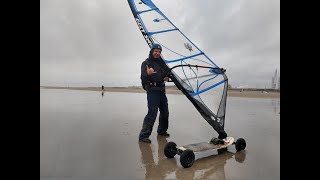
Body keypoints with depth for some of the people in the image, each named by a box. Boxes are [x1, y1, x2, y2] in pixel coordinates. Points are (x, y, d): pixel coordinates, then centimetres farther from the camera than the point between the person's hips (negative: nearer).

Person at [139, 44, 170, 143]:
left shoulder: (161, 63, 16)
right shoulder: (146, 63, -3)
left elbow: (165, 74, 27)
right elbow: (143, 78, -14)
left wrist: (166, 77, 4)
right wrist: (147, 73, -35)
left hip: (162, 90, 7)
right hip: (152, 91, -7)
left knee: (165, 112, 13)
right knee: (152, 113, -14)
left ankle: (162, 131, 31)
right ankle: (143, 135, -6)